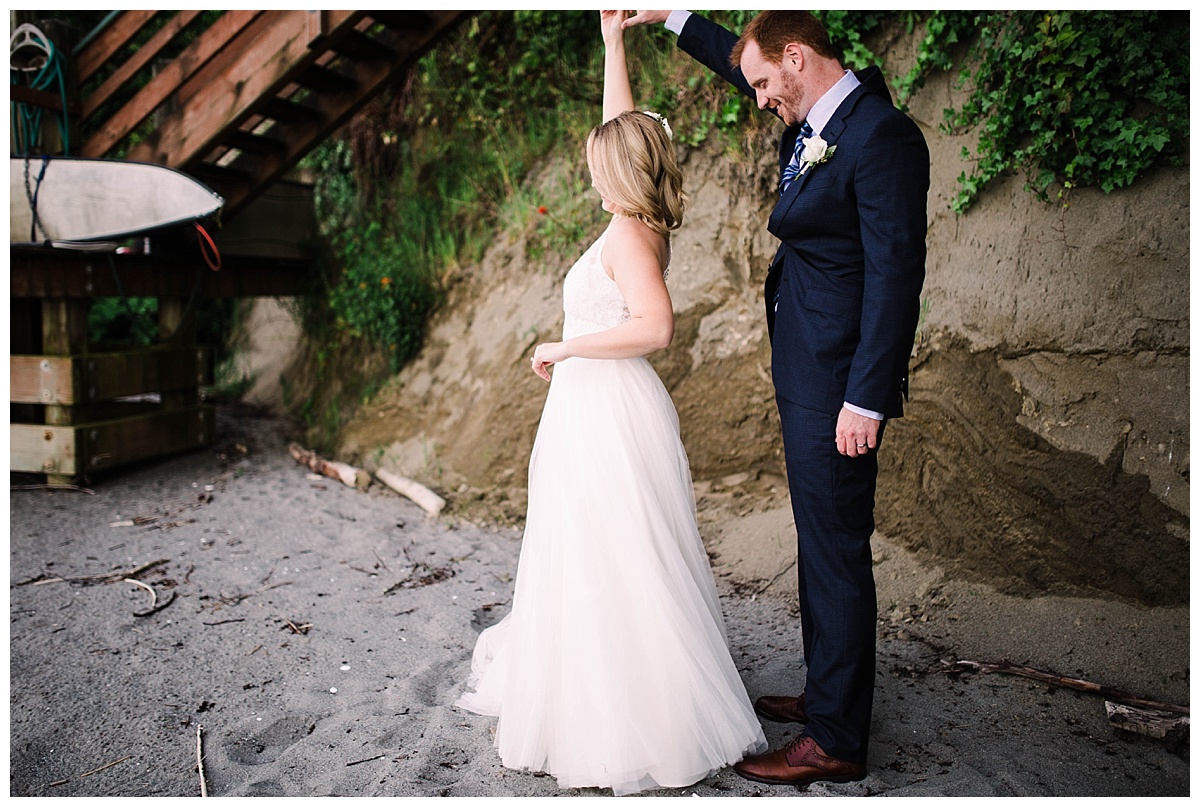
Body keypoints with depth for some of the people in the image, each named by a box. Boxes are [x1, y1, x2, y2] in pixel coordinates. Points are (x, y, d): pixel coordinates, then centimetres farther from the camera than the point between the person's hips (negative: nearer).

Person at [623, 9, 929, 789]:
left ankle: (837, 740, 12)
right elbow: (744, 63, 32)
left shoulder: (881, 136, -17)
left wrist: (867, 399, -22)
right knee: (820, 544, 17)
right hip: (805, 374, 10)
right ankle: (827, 693, 33)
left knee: (837, 551, -1)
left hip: (838, 386, -10)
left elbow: (897, 272, -21)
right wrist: (670, 16, 34)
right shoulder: (814, 117, 12)